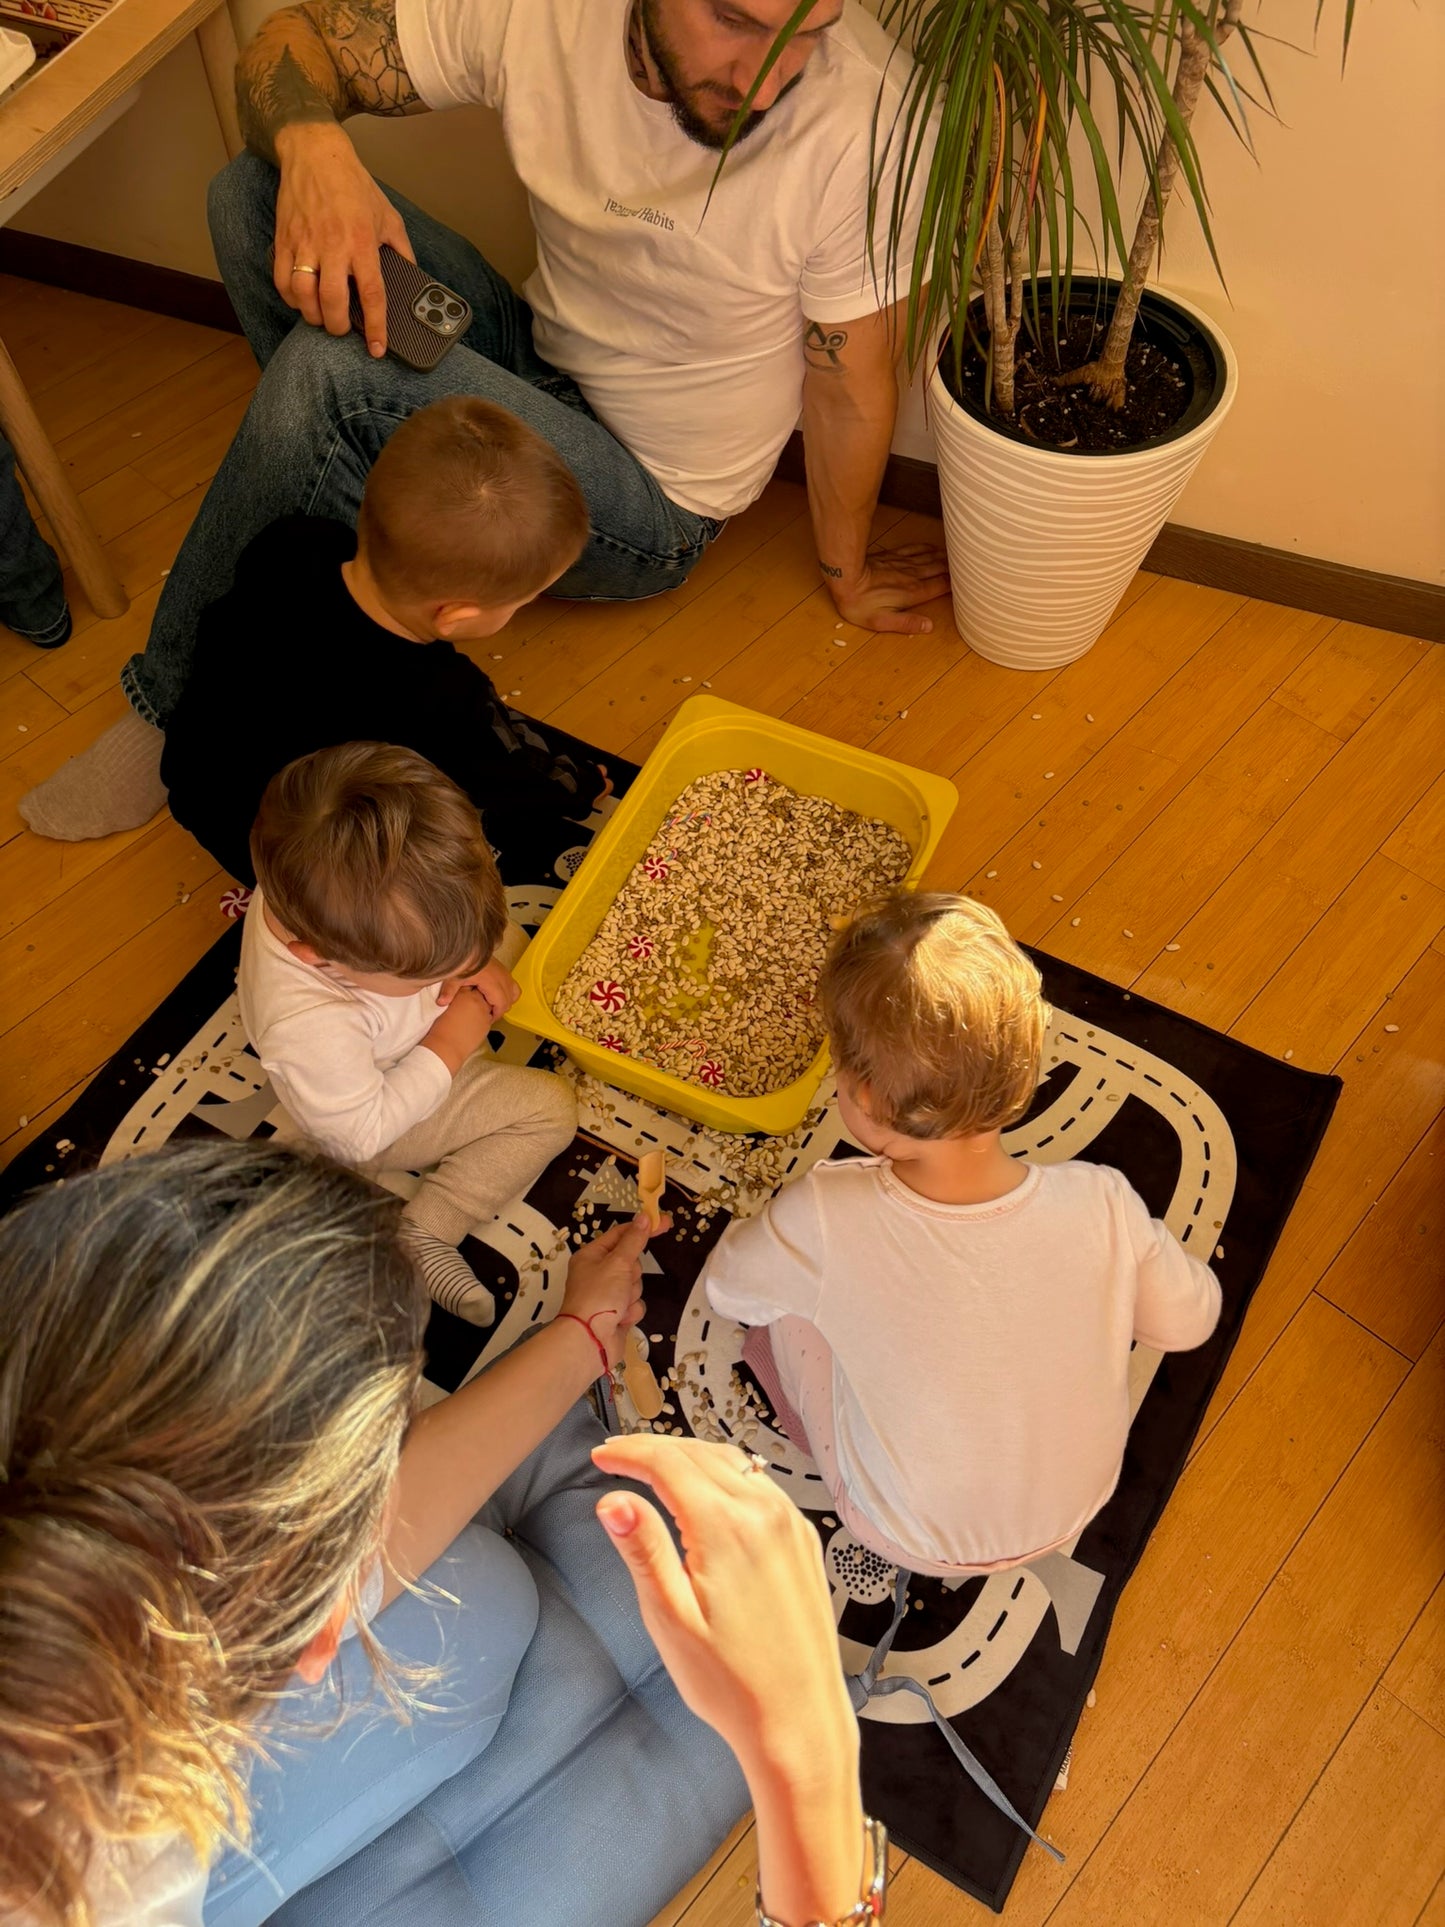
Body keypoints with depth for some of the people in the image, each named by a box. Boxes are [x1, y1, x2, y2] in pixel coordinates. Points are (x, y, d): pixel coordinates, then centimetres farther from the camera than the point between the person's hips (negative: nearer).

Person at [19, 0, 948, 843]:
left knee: (336, 368, -28)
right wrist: (313, 147, -28)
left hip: (653, 504, -5)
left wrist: (846, 574, -1)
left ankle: (178, 708, -7)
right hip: (537, 368, 5)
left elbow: (852, 380, -14)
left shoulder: (864, 118, -26)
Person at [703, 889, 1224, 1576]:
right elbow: (1189, 1321, -10)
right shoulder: (1102, 1204, -31)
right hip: (1076, 1507, 3)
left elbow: (725, 1287, -14)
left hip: (910, 1540, -2)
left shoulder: (825, 1218, -36)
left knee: (788, 1300, 9)